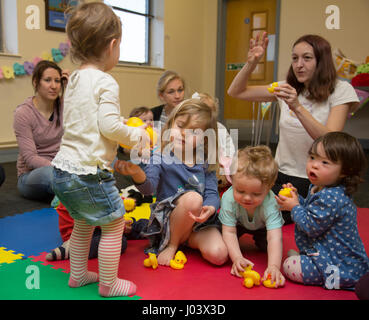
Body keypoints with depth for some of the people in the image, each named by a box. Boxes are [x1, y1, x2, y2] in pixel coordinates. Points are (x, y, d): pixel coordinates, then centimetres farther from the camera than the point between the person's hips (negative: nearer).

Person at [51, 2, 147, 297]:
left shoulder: (74, 80, 12)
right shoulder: (106, 82, -15)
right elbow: (109, 126, -21)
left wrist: (124, 127, 18)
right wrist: (137, 134, -4)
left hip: (63, 170, 9)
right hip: (89, 171, -9)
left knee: (83, 224, 25)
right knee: (113, 224, 8)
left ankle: (78, 274, 38)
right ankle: (108, 284, 20)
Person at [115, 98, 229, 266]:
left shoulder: (205, 163, 2)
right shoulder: (161, 157, -8)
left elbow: (212, 193, -3)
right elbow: (149, 187, -23)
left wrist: (210, 208, -27)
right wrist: (137, 173, -46)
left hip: (199, 221, 3)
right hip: (167, 220, -3)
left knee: (218, 255, -21)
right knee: (193, 197, -33)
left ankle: (188, 241, 12)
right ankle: (171, 245, -9)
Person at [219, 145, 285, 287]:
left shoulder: (270, 204, -42)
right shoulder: (228, 199, -39)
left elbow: (274, 238, -48)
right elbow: (229, 232, -32)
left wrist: (274, 266, -61)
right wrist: (237, 258, -44)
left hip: (261, 227, 1)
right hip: (238, 223, 0)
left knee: (267, 246, -20)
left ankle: (257, 239, 14)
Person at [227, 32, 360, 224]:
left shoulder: (340, 90, -6)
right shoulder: (287, 88, 6)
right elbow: (235, 92, 6)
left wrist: (297, 107, -28)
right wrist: (251, 63, -10)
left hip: (313, 181, -5)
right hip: (280, 174, 5)